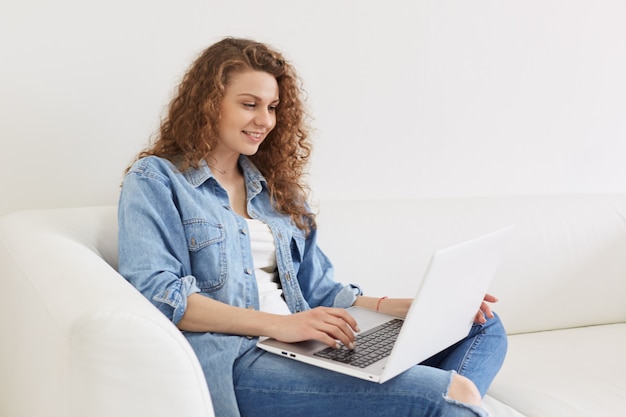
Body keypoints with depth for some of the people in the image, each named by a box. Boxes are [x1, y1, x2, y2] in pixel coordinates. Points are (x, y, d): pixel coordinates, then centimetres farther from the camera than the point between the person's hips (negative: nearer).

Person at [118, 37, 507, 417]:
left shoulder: (277, 188, 23)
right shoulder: (155, 180, 4)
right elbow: (154, 292, -11)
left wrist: (410, 306, 4)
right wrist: (278, 324, -20)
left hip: (307, 351, 8)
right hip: (233, 360, -7)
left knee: (484, 327, -7)